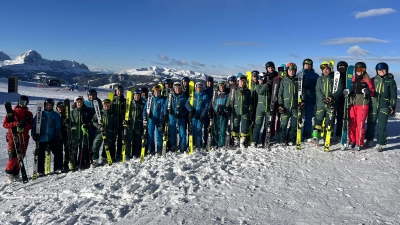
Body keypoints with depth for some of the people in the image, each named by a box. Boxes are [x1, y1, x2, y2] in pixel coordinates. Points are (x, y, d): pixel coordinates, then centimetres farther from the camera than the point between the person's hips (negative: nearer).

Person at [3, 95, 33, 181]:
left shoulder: (29, 114, 11)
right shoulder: (12, 112, 4)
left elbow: (31, 126, 5)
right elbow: (5, 124, -2)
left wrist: (25, 125, -16)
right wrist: (16, 123, -17)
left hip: (24, 138, 3)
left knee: (21, 156, 4)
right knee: (13, 156, -10)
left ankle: (16, 173, 17)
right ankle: (9, 171, 13)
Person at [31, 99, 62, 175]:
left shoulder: (56, 115, 6)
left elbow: (58, 127, 6)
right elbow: (34, 125, 3)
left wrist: (57, 136, -4)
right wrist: (34, 134, -11)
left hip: (52, 139, 1)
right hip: (41, 139, 0)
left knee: (58, 152, -3)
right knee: (41, 156, 5)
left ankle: (57, 168, 9)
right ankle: (40, 171, 15)